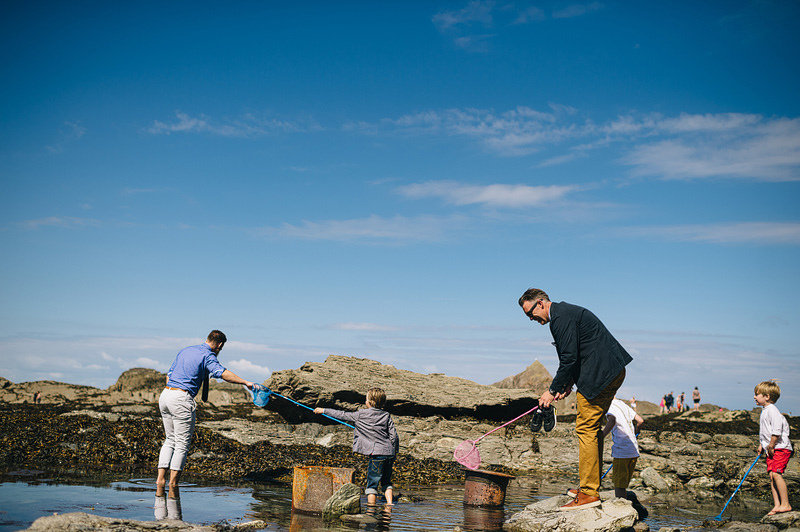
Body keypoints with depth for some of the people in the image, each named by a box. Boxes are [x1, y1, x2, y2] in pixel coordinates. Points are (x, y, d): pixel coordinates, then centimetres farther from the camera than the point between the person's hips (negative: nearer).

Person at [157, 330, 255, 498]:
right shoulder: (208, 355, -4)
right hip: (181, 398, -8)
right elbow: (223, 373, -23)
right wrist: (245, 382, -25)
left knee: (170, 439, 17)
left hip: (165, 395, 8)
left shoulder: (185, 351, 21)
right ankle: (173, 485, 1)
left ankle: (161, 479, 10)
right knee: (182, 443, 0)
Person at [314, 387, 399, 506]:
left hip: (377, 453, -5)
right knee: (386, 481, 19)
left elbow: (343, 415, 6)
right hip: (390, 453, 5)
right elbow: (394, 435, 5)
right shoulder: (386, 415, 8)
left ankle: (371, 505, 0)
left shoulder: (361, 415, -2)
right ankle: (389, 503, 10)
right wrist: (395, 452, 17)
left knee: (372, 482, 2)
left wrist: (324, 411, 17)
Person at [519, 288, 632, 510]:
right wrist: (570, 382, 9)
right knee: (593, 428, 15)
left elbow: (569, 358, -18)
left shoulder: (561, 316, -13)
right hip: (612, 371, 11)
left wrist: (553, 390, -10)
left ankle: (589, 494, -6)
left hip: (600, 373, -11)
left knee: (586, 429, -8)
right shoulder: (565, 312, 19)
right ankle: (592, 486, 21)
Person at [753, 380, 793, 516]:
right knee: (771, 475, 3)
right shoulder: (764, 411, 16)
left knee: (776, 473, -17)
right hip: (771, 449, 10)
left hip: (781, 447, -10)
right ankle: (777, 505, 5)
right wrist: (761, 444, 22)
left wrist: (771, 445, -17)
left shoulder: (772, 410, -16)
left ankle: (785, 504, -12)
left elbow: (777, 431, -23)